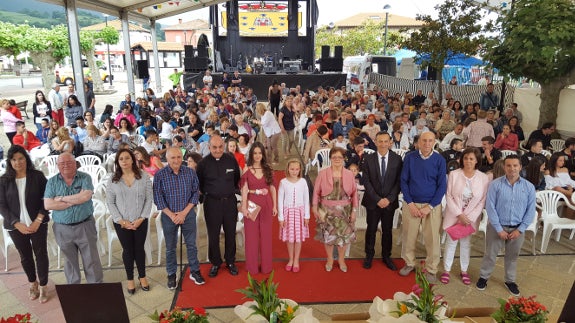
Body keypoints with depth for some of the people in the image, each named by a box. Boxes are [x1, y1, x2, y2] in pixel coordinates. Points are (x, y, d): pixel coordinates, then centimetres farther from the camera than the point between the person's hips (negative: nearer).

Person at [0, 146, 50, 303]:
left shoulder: (37, 176, -6)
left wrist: (38, 221, -14)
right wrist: (17, 224, -12)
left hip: (38, 223, -1)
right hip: (16, 226, 2)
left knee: (41, 254, 5)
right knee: (25, 256, 15)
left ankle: (43, 286, 22)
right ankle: (33, 283, 37)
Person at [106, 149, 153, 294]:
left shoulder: (143, 176, -6)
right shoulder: (113, 180, -3)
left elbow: (149, 199, -5)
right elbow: (110, 202, -2)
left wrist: (141, 218, -11)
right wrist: (121, 220, -10)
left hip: (140, 221, 0)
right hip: (121, 223, 0)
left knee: (139, 249, 13)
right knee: (127, 250, 12)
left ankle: (142, 276, 32)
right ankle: (130, 279, 30)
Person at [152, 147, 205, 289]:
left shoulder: (190, 172, -5)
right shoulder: (160, 175, -9)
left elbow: (196, 193, -2)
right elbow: (157, 198, -8)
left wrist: (184, 212, -9)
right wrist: (172, 215, -12)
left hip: (188, 214, 1)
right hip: (168, 216, -1)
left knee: (191, 244, 10)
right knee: (170, 247, 12)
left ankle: (194, 271, 26)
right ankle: (171, 274, 28)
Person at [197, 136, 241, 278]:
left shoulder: (231, 160, -3)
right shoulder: (203, 163, -7)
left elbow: (237, 178, 12)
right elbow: (199, 184, 7)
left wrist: (231, 191, 10)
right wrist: (208, 193, 5)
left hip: (230, 201, 1)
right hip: (212, 203, -1)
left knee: (230, 233, 11)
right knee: (213, 235, 8)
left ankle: (230, 261, 29)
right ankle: (215, 263, 26)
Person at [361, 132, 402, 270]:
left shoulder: (397, 159, -3)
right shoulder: (368, 159, -4)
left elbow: (399, 181, -4)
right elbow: (366, 181, -6)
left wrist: (389, 199, -13)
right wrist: (377, 199, -13)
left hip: (390, 201, 1)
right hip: (372, 201, 0)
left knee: (387, 230, 11)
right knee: (371, 229, 10)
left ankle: (386, 256, 28)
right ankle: (369, 255, 27)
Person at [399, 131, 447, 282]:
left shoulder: (439, 160, -2)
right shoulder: (409, 158, -2)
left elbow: (442, 185, -1)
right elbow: (404, 181, 1)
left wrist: (430, 207, -8)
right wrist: (410, 203, -7)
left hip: (432, 205, 0)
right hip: (411, 204, 1)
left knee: (432, 239, 3)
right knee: (408, 236, 7)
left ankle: (431, 269, 21)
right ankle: (409, 263, 28)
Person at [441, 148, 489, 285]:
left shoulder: (483, 178, -6)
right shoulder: (454, 174, -9)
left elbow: (482, 201, -4)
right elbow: (448, 196, -8)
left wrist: (470, 217, -12)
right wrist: (459, 214, -14)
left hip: (471, 218, 1)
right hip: (454, 215, -1)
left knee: (466, 243, 14)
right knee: (451, 242, 7)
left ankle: (464, 271, 31)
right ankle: (446, 270, 22)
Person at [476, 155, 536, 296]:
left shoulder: (529, 187, -6)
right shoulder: (495, 184, -14)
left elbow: (531, 211, -2)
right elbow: (490, 207, -13)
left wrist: (520, 229, -7)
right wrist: (499, 229, -13)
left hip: (517, 228, 2)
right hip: (497, 227, -2)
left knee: (512, 257, 20)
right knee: (490, 255, 10)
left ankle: (510, 281, 39)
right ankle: (483, 277, 31)